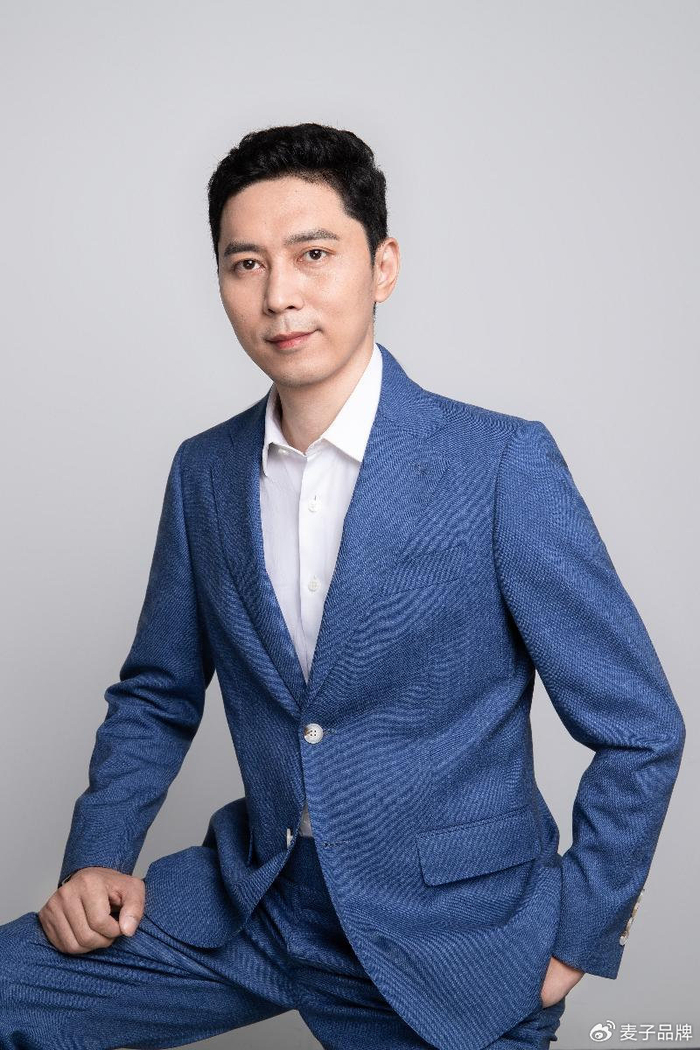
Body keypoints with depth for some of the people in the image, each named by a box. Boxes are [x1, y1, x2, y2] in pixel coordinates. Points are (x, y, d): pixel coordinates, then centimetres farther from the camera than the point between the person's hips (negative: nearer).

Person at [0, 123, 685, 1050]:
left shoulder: (504, 464, -16)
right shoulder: (203, 472, 0)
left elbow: (641, 730, -10)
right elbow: (157, 696, 11)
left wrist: (572, 938, -7)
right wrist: (98, 859, -2)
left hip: (449, 943, -3)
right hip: (252, 896, 4)